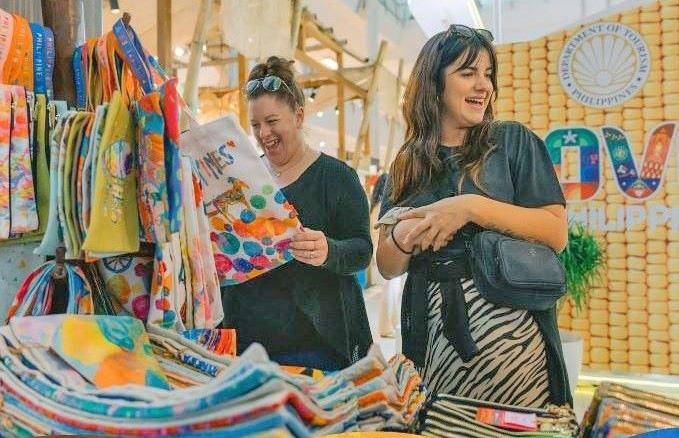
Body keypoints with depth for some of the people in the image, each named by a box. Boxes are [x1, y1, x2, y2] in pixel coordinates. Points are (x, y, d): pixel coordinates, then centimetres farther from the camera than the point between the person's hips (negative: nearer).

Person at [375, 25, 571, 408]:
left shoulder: (514, 142, 2)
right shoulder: (409, 163, 9)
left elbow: (557, 235, -8)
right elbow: (387, 267, 9)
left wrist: (472, 207, -17)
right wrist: (403, 239, -13)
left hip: (509, 331, -2)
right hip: (432, 337, 3)